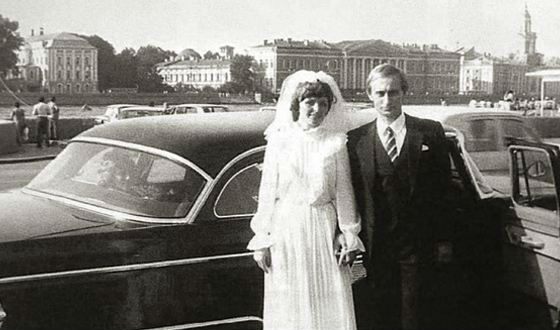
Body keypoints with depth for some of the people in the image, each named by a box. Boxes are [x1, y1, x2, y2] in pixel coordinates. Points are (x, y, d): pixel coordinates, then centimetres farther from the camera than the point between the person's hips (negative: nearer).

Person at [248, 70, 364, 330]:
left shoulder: (335, 142, 1)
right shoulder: (279, 141, 1)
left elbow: (343, 192, 3)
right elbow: (267, 192, 2)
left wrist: (349, 236, 0)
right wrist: (262, 240, 0)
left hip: (324, 231, 0)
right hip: (286, 232, 0)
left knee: (329, 306, 2)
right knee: (288, 308, 7)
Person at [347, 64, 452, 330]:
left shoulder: (430, 133, 1)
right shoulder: (355, 139, 1)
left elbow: (443, 188, 1)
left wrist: (443, 239, -1)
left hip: (416, 245, -1)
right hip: (376, 246, 1)